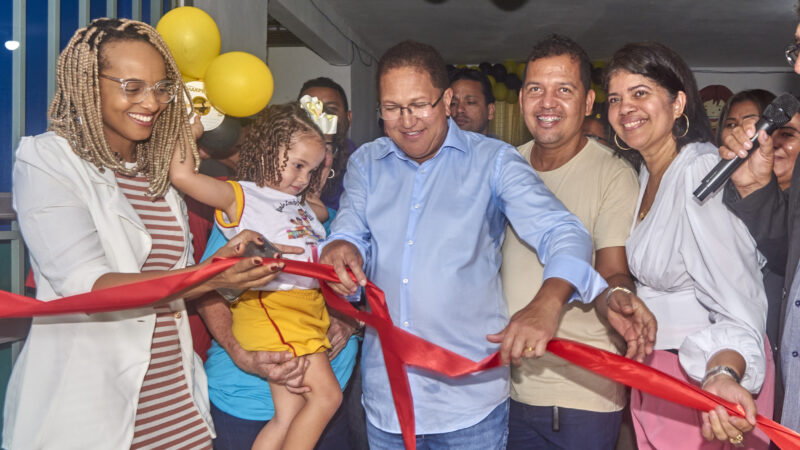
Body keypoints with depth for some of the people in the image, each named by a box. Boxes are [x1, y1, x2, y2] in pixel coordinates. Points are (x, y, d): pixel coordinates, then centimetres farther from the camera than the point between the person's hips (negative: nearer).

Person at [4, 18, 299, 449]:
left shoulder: (162, 169, 9)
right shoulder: (46, 159, -9)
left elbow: (181, 284, 10)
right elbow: (83, 285, -20)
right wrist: (209, 276, -32)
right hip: (84, 411, -5)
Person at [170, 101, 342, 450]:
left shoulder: (300, 206, 23)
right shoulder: (242, 196, -2)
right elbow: (182, 176, -15)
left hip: (308, 309, 8)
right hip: (271, 308, -8)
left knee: (288, 415, 6)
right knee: (326, 394, -10)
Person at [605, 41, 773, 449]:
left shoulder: (702, 172, -22)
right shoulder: (645, 174, 6)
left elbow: (737, 300, -31)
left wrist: (723, 374, -46)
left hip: (711, 372, -8)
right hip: (650, 366, 8)